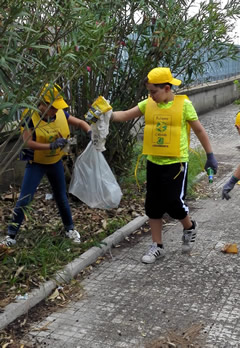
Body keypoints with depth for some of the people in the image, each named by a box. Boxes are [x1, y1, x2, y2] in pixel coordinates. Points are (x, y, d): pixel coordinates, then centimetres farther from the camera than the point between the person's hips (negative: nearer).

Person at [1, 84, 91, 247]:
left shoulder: (61, 114, -11)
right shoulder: (31, 117, -23)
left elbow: (80, 123, 1)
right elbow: (28, 142, -29)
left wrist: (90, 132, -19)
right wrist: (51, 145, -37)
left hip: (55, 163, 4)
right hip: (36, 164, -4)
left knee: (62, 197, 15)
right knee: (24, 200, -7)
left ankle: (70, 228, 33)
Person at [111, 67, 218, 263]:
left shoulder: (183, 104, -8)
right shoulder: (148, 104, 1)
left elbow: (199, 130, 0)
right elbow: (125, 116, -2)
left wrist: (210, 155, 2)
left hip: (176, 163, -4)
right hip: (154, 163, 5)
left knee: (174, 203, -3)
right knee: (153, 206, 8)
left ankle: (190, 227, 31)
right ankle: (158, 246, 23)